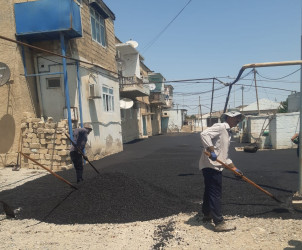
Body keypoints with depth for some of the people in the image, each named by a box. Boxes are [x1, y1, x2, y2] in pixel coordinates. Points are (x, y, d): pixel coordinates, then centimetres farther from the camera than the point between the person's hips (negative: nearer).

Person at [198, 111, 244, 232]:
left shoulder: (227, 133, 22)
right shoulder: (220, 127, -8)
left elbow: (225, 156, 24)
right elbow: (204, 134, -25)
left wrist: (234, 168, 19)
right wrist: (211, 151, -27)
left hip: (215, 166, 10)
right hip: (211, 165, -10)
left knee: (209, 191, 21)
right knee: (215, 194, -6)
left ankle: (207, 214, 36)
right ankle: (219, 223, 1)